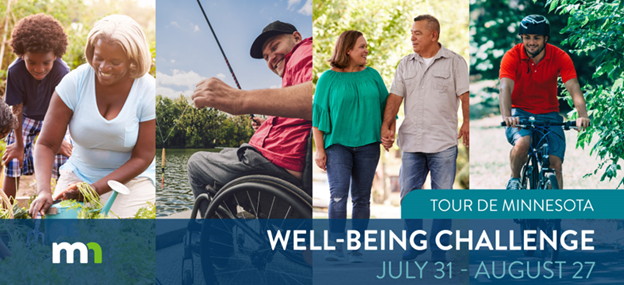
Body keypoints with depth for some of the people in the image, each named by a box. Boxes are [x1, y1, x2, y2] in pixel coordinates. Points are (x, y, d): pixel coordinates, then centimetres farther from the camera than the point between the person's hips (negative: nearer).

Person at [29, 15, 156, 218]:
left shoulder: (148, 92, -16)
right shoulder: (74, 82, -14)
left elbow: (142, 158, -12)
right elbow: (46, 144, -12)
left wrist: (96, 188, -22)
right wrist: (43, 191, -29)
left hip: (130, 180, -1)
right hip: (78, 175, 2)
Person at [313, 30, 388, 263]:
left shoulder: (372, 76, 8)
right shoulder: (328, 78, -1)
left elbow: (386, 106, 14)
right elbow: (318, 113, -1)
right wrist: (319, 149, -6)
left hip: (367, 145, 3)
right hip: (337, 144, -3)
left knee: (361, 198, 4)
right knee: (338, 194, -17)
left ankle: (356, 249, 11)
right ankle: (337, 248, -14)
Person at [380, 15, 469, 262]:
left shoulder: (454, 62, 1)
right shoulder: (406, 64, 11)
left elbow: (465, 95, -6)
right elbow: (395, 96, 6)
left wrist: (467, 122, -20)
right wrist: (386, 125, -6)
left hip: (443, 142, -3)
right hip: (411, 141, 4)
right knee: (408, 192, 5)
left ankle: (439, 247, 12)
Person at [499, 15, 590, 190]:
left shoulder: (560, 57, -10)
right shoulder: (512, 57, -14)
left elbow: (574, 88, -21)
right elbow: (505, 87, -27)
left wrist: (583, 115, -40)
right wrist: (507, 116, -46)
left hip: (549, 114, 2)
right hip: (520, 113, -2)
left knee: (555, 164, -11)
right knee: (522, 143, -32)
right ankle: (514, 179, -4)